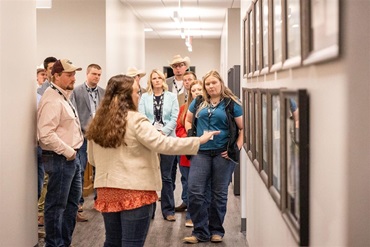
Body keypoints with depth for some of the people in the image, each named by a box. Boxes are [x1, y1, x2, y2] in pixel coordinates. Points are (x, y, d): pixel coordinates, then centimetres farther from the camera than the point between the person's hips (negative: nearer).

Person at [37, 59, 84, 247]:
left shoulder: (63, 96, 15)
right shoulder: (52, 100, -18)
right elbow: (46, 134, -27)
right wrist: (68, 152, -19)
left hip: (70, 157, 11)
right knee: (56, 205, 0)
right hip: (59, 159, -10)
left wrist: (72, 152, 13)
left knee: (72, 201, 18)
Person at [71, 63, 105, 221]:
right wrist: (84, 130, -10)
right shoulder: (77, 91, -1)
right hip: (83, 137, -4)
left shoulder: (104, 93, 10)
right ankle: (78, 204, 2)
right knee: (80, 171, -3)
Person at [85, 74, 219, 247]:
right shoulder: (135, 120, -12)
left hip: (107, 190, 6)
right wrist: (198, 141, -13)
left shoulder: (97, 123, 7)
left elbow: (92, 159, 15)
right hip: (135, 190, -6)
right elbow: (162, 144, -20)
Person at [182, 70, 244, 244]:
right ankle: (200, 231, 4)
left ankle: (216, 231, 21)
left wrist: (237, 148, -9)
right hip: (201, 152, 2)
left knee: (219, 193, 7)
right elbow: (188, 120, 22)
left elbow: (243, 128, -1)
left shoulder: (231, 104, 0)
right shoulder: (198, 102, 9)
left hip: (223, 153, -2)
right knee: (194, 191, -7)